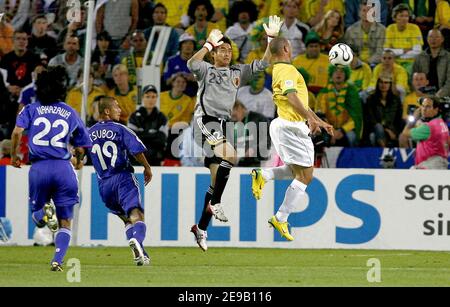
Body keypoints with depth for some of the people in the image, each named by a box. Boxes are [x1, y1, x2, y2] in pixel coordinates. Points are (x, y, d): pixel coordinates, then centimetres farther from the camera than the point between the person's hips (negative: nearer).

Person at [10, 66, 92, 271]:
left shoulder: (31, 110, 8)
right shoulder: (71, 114, 11)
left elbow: (17, 132, -9)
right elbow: (81, 147, 15)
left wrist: (14, 155, 7)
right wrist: (78, 161, 37)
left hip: (39, 169, 0)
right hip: (63, 168, 0)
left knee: (36, 217, 18)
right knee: (65, 223, 6)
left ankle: (44, 214, -17)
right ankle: (58, 260, -15)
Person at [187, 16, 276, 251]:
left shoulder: (237, 73, 20)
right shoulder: (206, 71, 4)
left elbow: (262, 64, 16)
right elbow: (192, 64, -18)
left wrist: (272, 38, 7)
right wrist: (209, 44, -17)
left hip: (222, 125, 7)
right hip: (206, 122, -7)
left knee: (217, 176, 7)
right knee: (230, 155, -32)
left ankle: (201, 227, 16)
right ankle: (215, 203, -22)